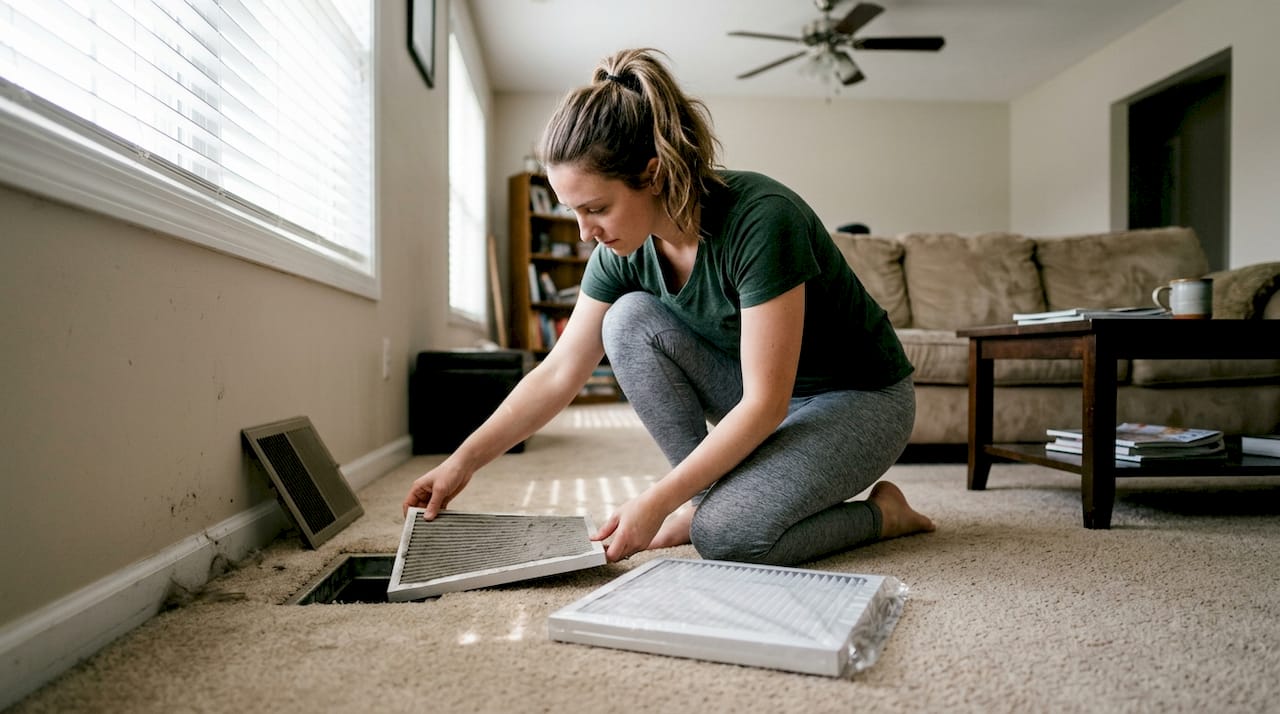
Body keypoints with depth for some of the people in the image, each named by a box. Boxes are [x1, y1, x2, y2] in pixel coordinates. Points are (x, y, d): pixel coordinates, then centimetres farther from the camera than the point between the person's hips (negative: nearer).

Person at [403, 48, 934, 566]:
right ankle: (707, 495, -5)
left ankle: (883, 513, 0)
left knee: (728, 534, -29)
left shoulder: (760, 220, -31)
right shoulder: (624, 249, -11)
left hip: (860, 400, -6)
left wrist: (657, 502, -30)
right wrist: (464, 460, -9)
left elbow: (765, 404, -30)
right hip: (760, 390, 6)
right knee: (630, 319, -17)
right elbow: (558, 373, -5)